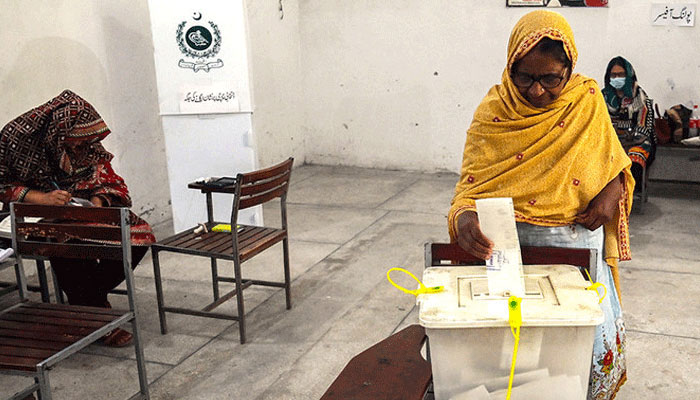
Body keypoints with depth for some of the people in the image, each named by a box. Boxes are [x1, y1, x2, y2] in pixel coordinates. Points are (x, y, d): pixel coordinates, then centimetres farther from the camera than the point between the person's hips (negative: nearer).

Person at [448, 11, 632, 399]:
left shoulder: (588, 101, 1)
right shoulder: (494, 113, -6)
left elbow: (613, 162, 13)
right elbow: (471, 185, -8)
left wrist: (612, 193, -8)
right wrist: (464, 218, -30)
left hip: (579, 240, 2)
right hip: (510, 243, -1)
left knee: (602, 343, -3)